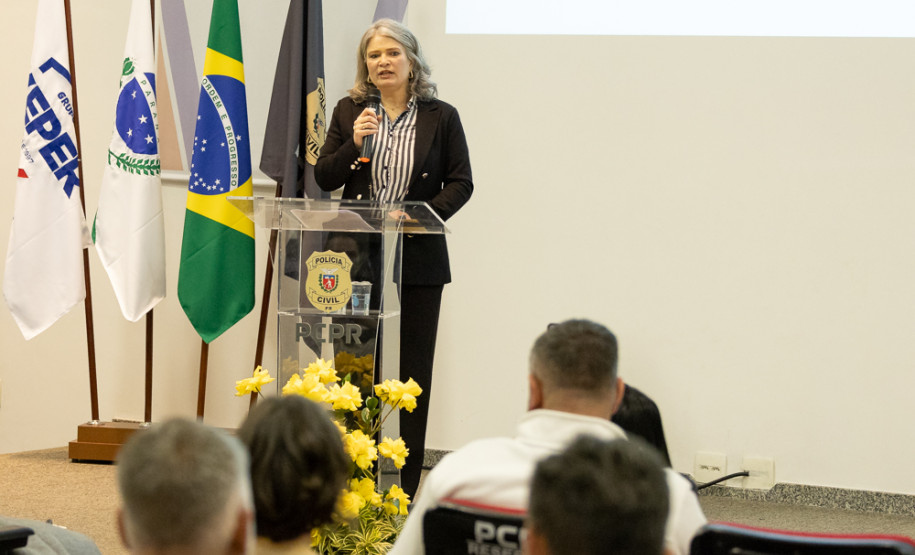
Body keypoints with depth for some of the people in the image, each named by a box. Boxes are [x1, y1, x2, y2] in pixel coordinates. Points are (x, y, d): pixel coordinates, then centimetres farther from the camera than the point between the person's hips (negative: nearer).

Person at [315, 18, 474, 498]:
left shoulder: (441, 117, 2)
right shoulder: (349, 112, 7)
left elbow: (461, 183, 2)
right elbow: (324, 179, 6)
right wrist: (353, 143, -12)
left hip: (417, 259, -1)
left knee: (413, 370, 3)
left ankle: (406, 487, 9)